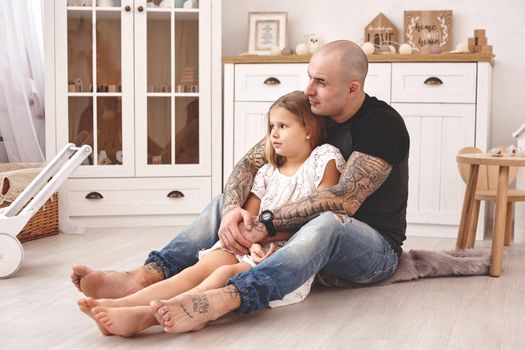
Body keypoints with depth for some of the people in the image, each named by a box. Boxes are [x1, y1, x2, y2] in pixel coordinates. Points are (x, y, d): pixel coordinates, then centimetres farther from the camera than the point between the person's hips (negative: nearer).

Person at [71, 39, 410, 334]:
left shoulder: (383, 124, -18)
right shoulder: (306, 114, 3)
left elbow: (344, 200, -29)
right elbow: (250, 162, -2)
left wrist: (266, 223, -30)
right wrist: (233, 208, -23)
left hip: (376, 247, -7)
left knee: (329, 222, -41)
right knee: (224, 203, -3)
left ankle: (220, 301, -60)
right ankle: (146, 275, -25)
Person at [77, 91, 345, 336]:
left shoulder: (324, 159, 3)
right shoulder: (268, 171, 19)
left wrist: (264, 233, -8)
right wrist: (253, 244, -14)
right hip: (257, 251, 5)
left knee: (227, 273, -31)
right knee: (202, 267, -23)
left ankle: (144, 316, -51)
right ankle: (120, 304, -41)